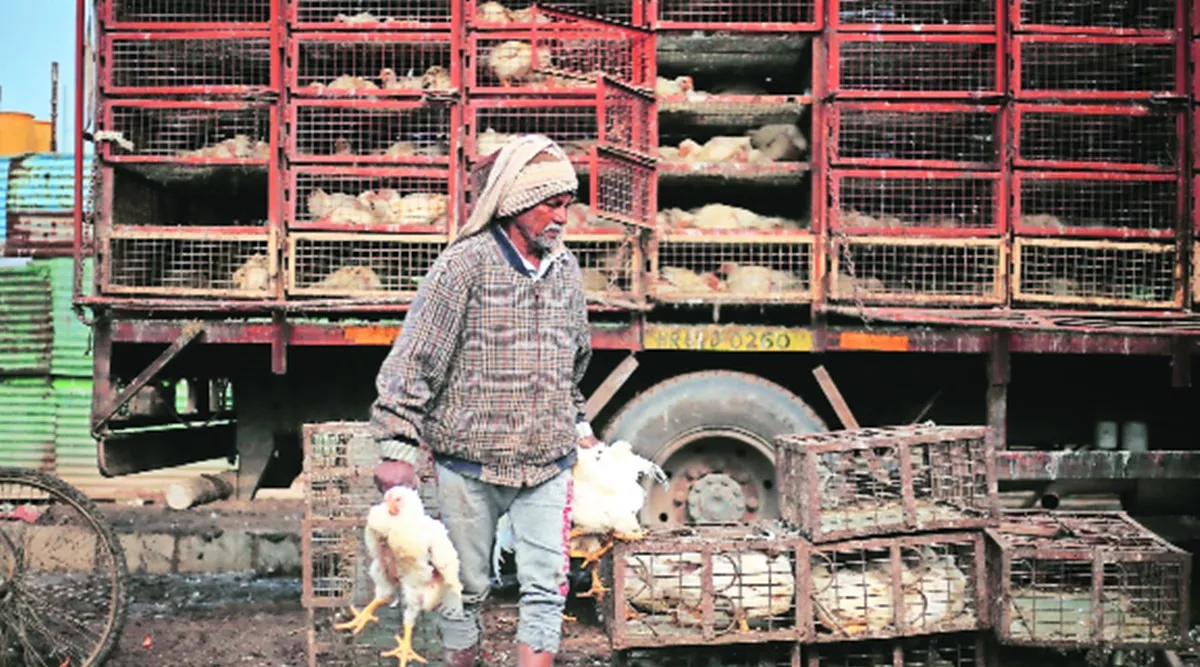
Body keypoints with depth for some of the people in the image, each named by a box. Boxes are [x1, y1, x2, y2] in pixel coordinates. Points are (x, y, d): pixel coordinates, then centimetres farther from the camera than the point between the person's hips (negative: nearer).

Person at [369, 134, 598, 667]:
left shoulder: (567, 269, 7)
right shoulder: (465, 263, -10)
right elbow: (411, 360, -11)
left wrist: (578, 425, 23)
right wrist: (396, 449, -14)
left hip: (548, 463, 4)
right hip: (470, 463, -4)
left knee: (546, 590, 1)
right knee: (467, 587, 10)